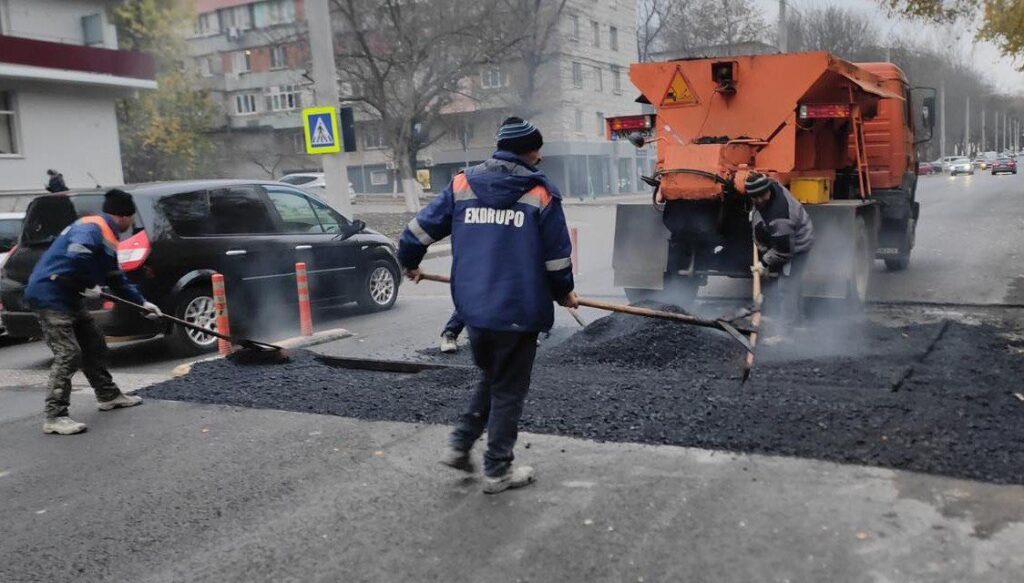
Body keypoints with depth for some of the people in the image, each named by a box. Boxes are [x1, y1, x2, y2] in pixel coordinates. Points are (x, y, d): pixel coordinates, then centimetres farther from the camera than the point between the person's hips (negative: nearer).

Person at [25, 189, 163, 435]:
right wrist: (90, 284, -20)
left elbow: (117, 277, 23)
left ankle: (108, 395, 30)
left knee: (94, 344, 17)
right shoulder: (92, 228, -16)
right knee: (68, 353, -13)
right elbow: (77, 256, -35)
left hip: (65, 297, 10)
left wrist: (142, 302, 22)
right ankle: (55, 417, -10)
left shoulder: (106, 236, 16)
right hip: (49, 294, -10)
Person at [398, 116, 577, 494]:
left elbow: (420, 229, 8)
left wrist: (409, 263, 27)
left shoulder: (462, 184, 5)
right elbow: (557, 256, -2)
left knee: (490, 378, 26)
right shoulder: (541, 194, -5)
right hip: (518, 311, -4)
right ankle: (498, 471, 17)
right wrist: (564, 293, 16)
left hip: (473, 307, 4)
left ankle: (460, 445, 23)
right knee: (508, 390, 9)